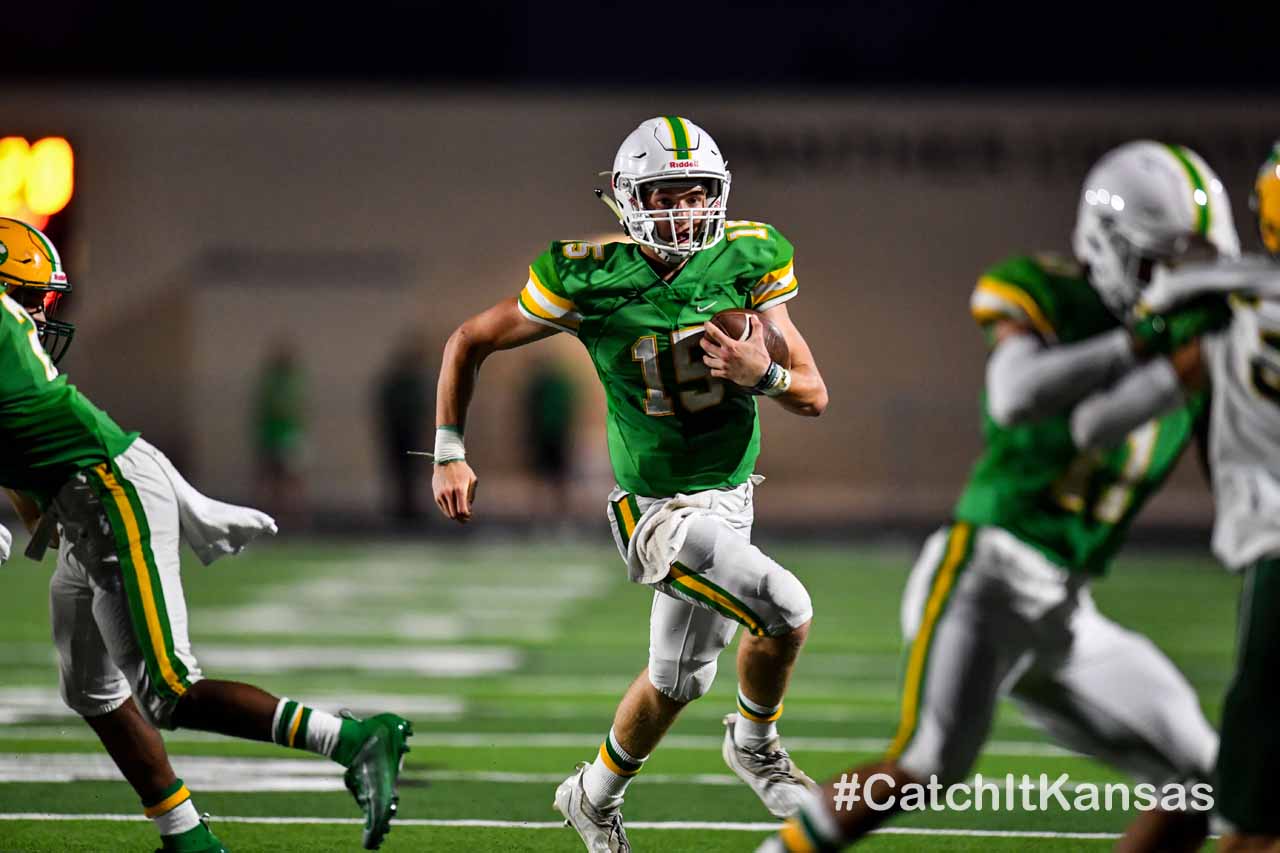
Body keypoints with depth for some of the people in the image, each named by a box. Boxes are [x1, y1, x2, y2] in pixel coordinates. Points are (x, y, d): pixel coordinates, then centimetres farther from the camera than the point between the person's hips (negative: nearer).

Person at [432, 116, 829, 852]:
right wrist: (451, 455, -6)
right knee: (786, 612, -23)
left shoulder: (745, 263, -8)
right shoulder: (592, 281, -18)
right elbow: (469, 342, -4)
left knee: (677, 681, 19)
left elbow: (814, 398, -5)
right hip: (660, 509, -6)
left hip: (729, 499, 6)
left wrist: (762, 372, -27)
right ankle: (755, 746, 5)